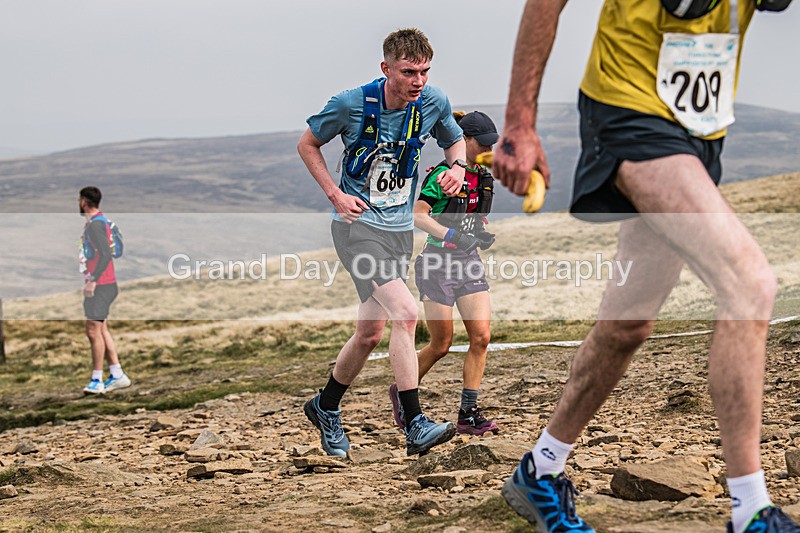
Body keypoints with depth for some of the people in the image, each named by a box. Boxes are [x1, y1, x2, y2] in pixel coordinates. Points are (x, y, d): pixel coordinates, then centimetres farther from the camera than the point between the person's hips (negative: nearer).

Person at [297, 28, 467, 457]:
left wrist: (457, 167, -6)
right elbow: (307, 144, 1)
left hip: (400, 228, 5)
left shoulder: (433, 103, -4)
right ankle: (415, 426, -22)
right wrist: (335, 194, -9)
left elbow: (455, 140, 16)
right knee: (405, 312, -23)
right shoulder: (351, 104, -14)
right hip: (358, 225, -5)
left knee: (370, 333, 11)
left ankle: (326, 407, 34)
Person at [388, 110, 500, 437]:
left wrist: (482, 235, 2)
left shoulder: (484, 177, 9)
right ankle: (402, 390, 26)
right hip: (439, 262, -7)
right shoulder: (443, 174, -14)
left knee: (481, 337, -7)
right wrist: (451, 236, -29)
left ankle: (468, 415, -1)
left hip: (469, 261, 7)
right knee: (441, 345, 0)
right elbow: (418, 216, -19)